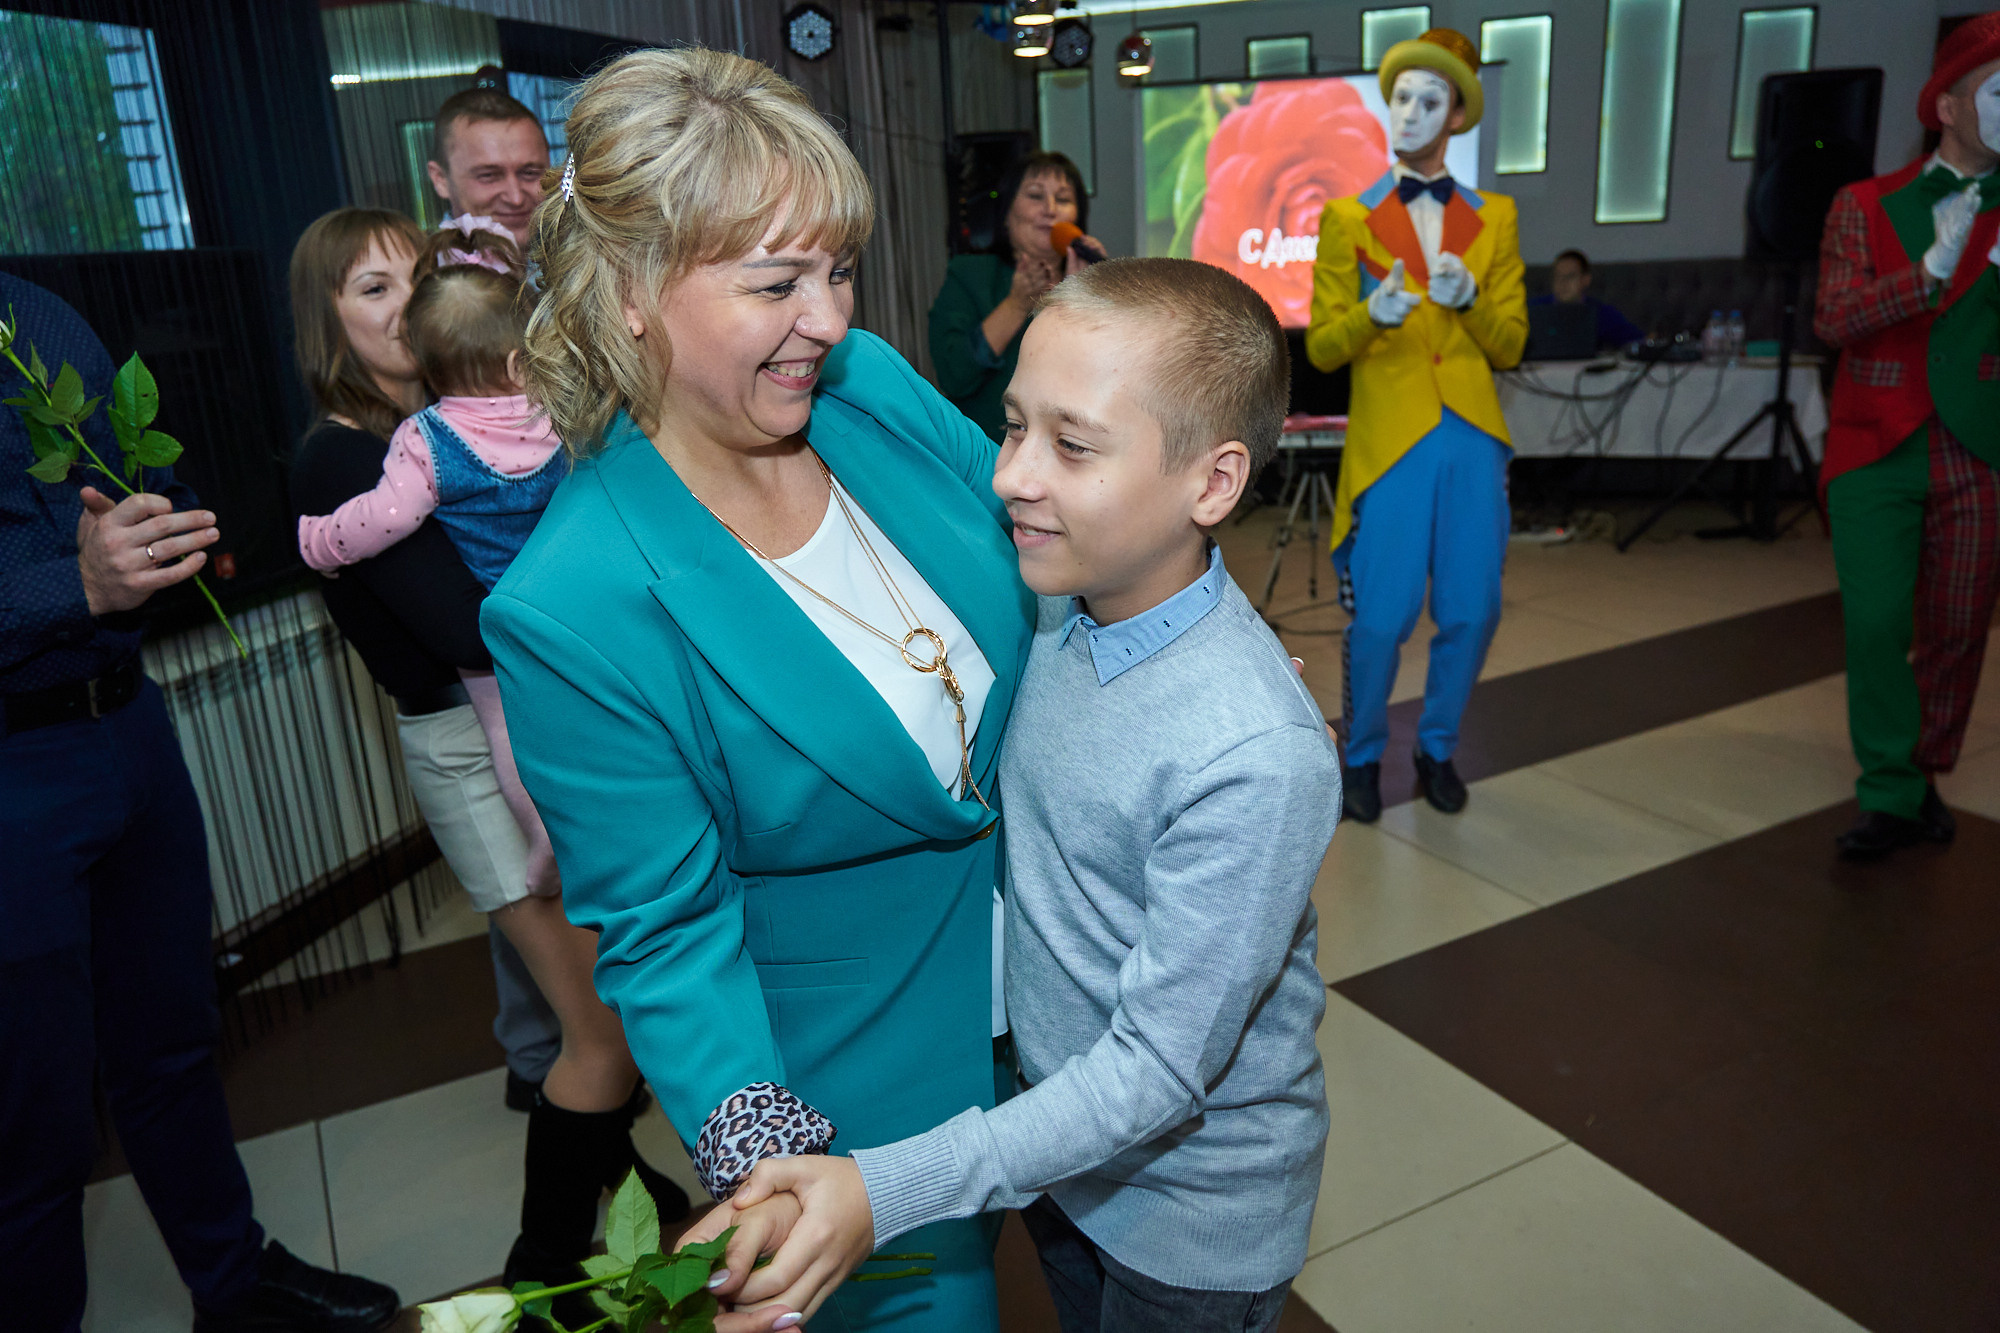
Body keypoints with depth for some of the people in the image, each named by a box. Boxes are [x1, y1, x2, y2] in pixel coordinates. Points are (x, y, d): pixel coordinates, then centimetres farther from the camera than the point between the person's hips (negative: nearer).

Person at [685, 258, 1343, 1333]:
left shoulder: (1257, 758, -34)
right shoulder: (1051, 610, -11)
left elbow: (1158, 1071, -28)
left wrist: (884, 1191, -32)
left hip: (1194, 1221, -5)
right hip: (1057, 1143, 6)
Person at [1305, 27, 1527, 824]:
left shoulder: (1493, 220, 12)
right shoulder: (1348, 218, 5)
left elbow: (1510, 344, 8)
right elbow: (1322, 347, 1)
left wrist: (1469, 299, -11)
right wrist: (1373, 314, -19)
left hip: (1471, 439, 3)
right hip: (1389, 441, -3)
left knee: (1471, 611, 5)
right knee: (1381, 618, -5)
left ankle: (1437, 749, 27)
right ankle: (1361, 757, 18)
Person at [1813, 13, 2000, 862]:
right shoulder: (1864, 206, 3)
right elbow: (1832, 320, -10)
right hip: (1874, 450, -2)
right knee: (1876, 624, -6)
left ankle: (1925, 777, 25)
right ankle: (1890, 795, 6)